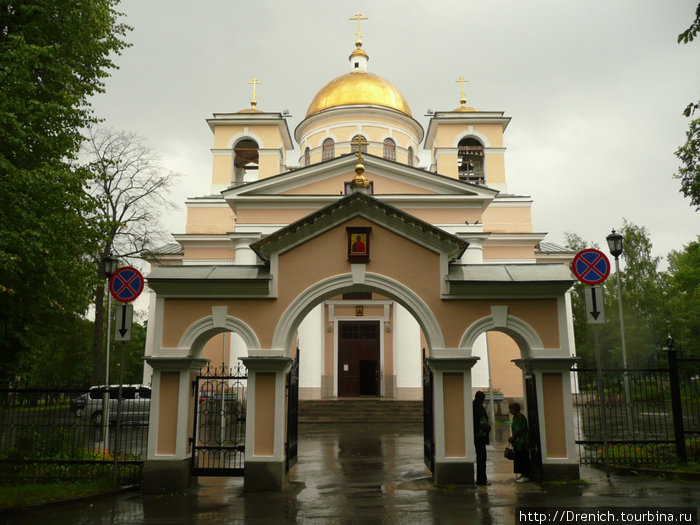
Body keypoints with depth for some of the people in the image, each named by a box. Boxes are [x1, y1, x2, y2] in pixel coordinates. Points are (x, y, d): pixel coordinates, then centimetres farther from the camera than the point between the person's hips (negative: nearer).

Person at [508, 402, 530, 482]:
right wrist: (512, 437, 10)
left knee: (523, 459, -6)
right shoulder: (515, 417, 15)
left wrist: (512, 438, -10)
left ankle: (526, 476, -2)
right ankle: (523, 474, 19)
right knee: (518, 458, 12)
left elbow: (519, 430, -20)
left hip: (522, 442, -10)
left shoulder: (520, 417, -16)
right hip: (517, 443, 10)